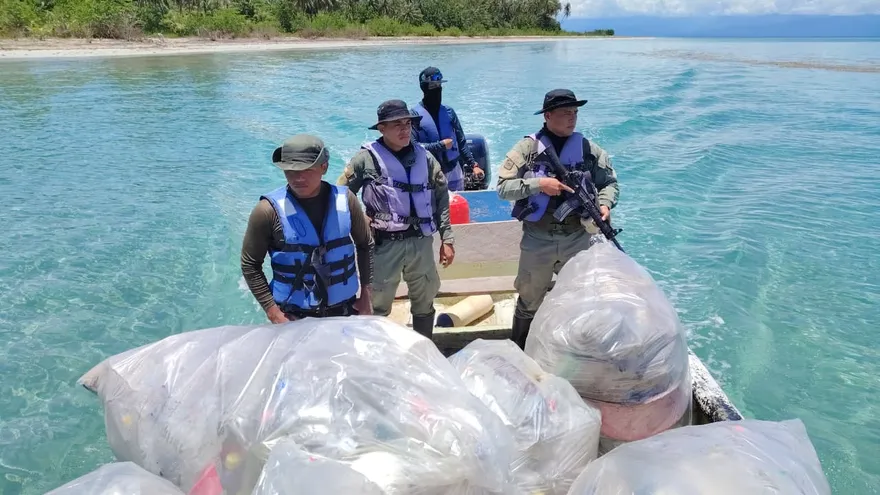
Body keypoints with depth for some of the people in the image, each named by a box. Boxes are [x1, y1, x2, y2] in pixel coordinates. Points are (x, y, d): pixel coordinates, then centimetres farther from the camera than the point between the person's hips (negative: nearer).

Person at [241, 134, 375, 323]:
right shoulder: (270, 210, -15)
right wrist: (273, 313, -10)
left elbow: (365, 244, 7)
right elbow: (250, 265, -6)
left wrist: (365, 293, 3)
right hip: (294, 316, -2)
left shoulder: (345, 200, -7)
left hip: (345, 309, 3)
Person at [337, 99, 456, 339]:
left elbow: (442, 198, 7)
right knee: (378, 305, 8)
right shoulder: (366, 159, -5)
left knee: (424, 302, 17)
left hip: (421, 241, 4)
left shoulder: (423, 157, 4)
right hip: (384, 244, -3)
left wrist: (447, 239, 5)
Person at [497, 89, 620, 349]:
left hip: (578, 239, 3)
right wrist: (539, 184, -23)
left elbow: (610, 182, 7)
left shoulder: (588, 149, 0)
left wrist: (604, 204, -13)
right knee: (529, 302, 14)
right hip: (537, 241, -2)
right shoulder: (527, 148, -8)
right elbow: (503, 187, -12)